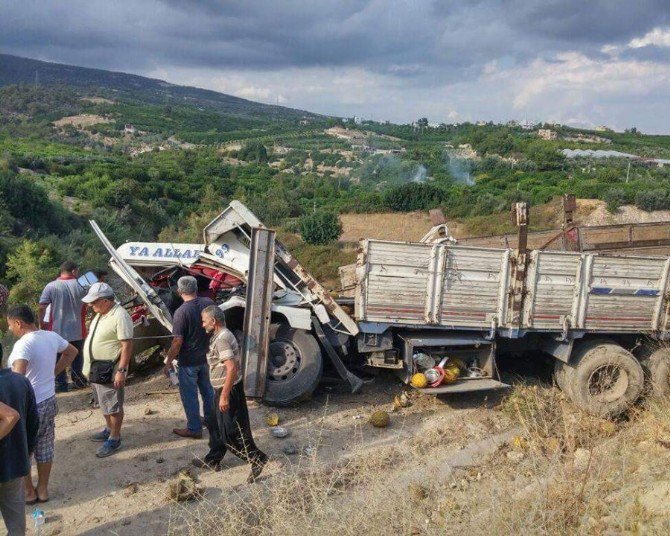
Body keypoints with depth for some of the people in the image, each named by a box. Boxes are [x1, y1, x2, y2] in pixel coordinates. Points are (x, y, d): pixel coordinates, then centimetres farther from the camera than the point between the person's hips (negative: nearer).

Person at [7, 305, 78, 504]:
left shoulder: (23, 344, -24)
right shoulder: (51, 336, -1)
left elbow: (18, 374, -39)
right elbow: (72, 352, 17)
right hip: (49, 401, 7)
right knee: (45, 448, 19)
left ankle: (28, 492, 26)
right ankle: (43, 489, 32)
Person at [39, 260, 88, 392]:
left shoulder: (51, 286, -12)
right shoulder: (81, 286, -7)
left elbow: (42, 307, -12)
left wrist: (41, 323, 0)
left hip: (58, 330, -2)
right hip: (77, 330, 2)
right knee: (77, 356, 19)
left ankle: (60, 383, 17)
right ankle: (78, 380, 28)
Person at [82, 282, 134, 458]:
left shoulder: (120, 316, -23)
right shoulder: (101, 313, 8)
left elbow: (127, 345, -24)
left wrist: (122, 371, -25)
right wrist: (91, 367, 22)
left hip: (109, 371, -9)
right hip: (95, 369, 9)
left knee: (113, 406, 3)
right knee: (104, 403, 23)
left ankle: (114, 439, 15)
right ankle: (109, 429, 39)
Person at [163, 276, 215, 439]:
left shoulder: (181, 312, -24)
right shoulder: (208, 303, -5)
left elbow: (177, 342, -22)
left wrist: (169, 361, -10)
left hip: (188, 361, -7)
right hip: (204, 357, 7)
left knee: (189, 395, 7)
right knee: (206, 390, 22)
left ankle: (194, 429, 17)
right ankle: (210, 419, 38)